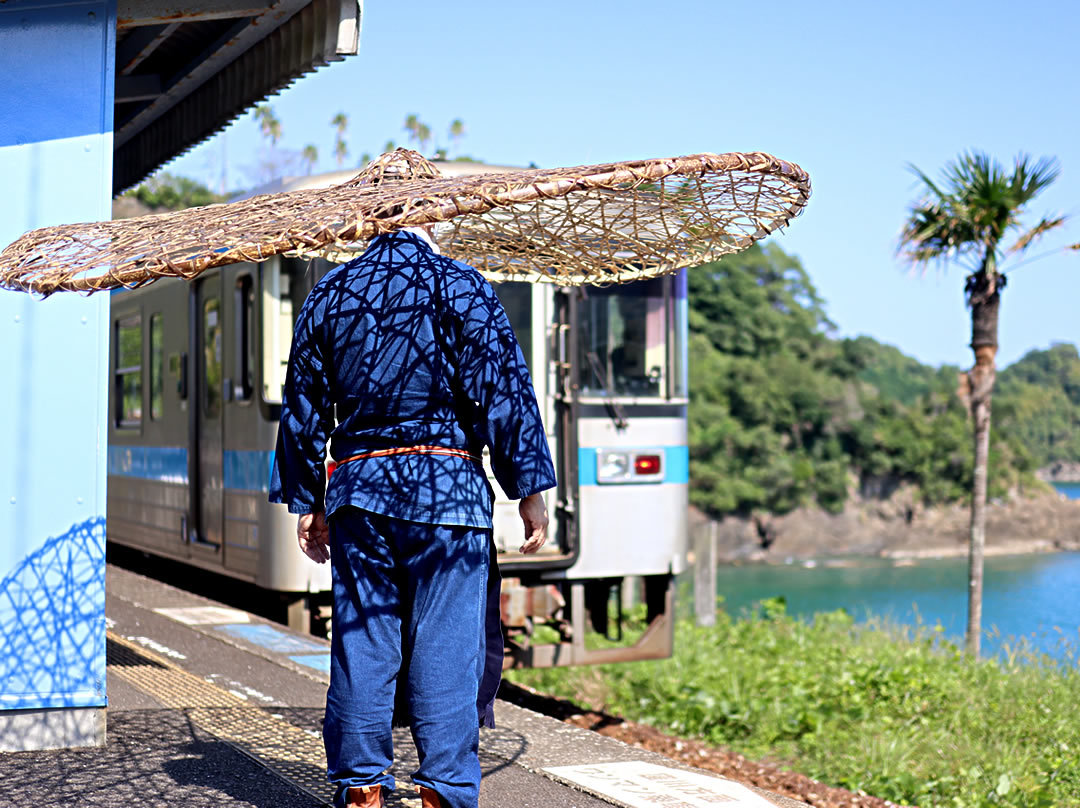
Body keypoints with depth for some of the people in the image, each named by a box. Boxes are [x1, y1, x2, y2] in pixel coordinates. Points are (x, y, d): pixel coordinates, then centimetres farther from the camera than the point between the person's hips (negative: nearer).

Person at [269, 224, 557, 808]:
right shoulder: (459, 284, 0)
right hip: (447, 485, -4)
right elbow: (504, 389, -6)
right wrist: (530, 488, -4)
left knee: (360, 643, 8)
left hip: (358, 485, 4)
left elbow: (302, 408, 14)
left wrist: (307, 503, 20)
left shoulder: (327, 295, 11)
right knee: (448, 645, -1)